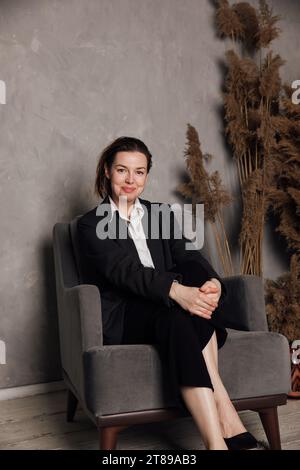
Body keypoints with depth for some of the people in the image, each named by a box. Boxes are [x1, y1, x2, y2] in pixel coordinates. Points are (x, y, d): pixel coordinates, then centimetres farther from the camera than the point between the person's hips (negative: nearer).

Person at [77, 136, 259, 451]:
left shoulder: (162, 215, 18)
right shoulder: (92, 224, 2)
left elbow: (188, 256, 0)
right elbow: (124, 270, -18)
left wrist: (212, 282, -25)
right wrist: (176, 290, -37)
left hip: (167, 308, 4)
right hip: (122, 321, -4)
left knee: (196, 273, -29)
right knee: (178, 315, -35)